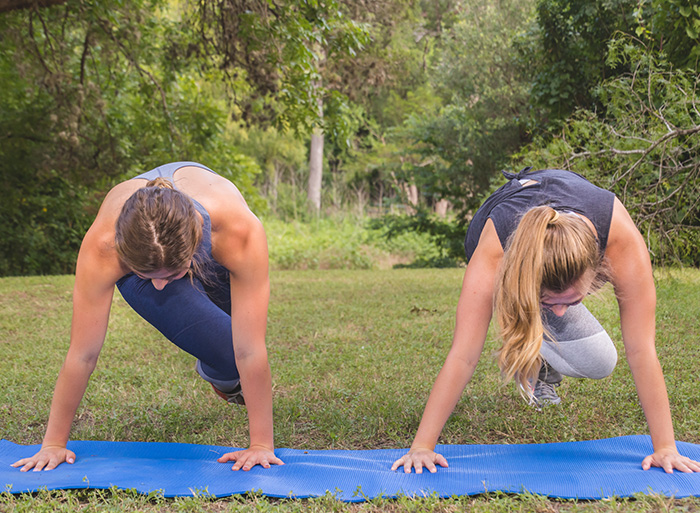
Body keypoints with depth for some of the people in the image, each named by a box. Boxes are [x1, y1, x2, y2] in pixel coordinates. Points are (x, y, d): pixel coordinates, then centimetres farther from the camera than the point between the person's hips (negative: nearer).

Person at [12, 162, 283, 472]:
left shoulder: (240, 231, -47)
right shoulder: (104, 246, -44)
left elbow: (250, 351, -42)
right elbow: (82, 354, -34)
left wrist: (262, 444, -38)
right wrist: (53, 443, -26)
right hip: (137, 253, -1)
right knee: (226, 348, -19)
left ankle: (219, 372, 39)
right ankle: (224, 378, 16)